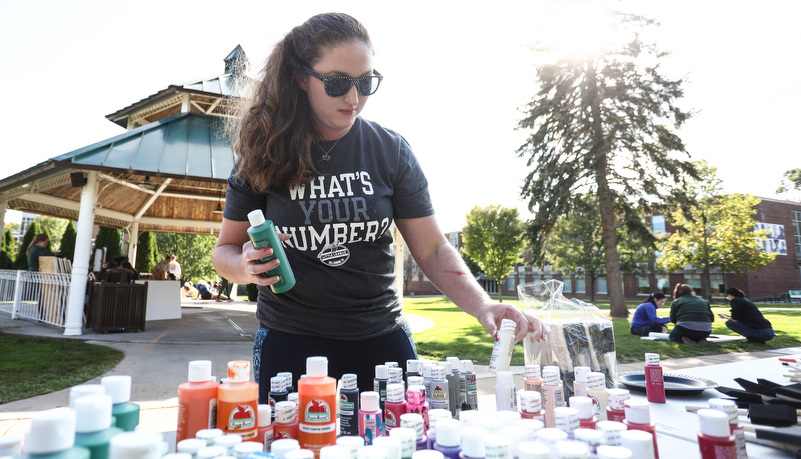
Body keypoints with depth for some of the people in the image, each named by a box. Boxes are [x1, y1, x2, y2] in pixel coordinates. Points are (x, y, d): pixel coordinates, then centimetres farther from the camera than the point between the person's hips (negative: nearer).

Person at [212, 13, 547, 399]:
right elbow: (225, 249, 4)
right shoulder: (265, 154, -5)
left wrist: (481, 305, -19)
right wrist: (247, 267, -19)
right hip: (290, 341, -1)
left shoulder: (391, 151, -3)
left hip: (381, 338, 2)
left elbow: (432, 248, -3)